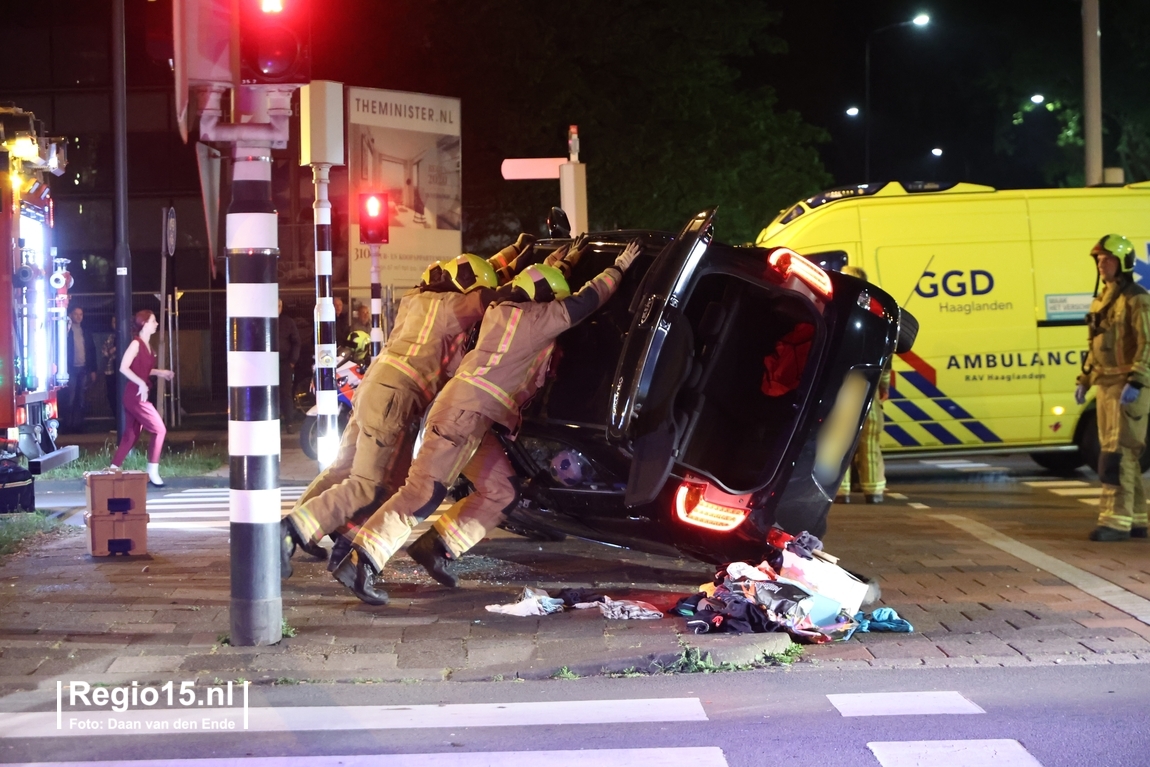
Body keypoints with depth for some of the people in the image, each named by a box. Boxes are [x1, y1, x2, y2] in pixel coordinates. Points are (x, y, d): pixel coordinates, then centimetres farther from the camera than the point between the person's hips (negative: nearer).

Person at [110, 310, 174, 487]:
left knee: (131, 436, 11)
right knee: (159, 430, -7)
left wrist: (159, 372, 12)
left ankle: (113, 470, 15)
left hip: (139, 396, 9)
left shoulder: (146, 345, 13)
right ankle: (152, 471, -1)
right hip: (135, 395, -9)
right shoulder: (136, 343, -14)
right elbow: (124, 368, -22)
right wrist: (141, 383, -26)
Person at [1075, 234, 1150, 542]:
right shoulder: (1101, 301, 17)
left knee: (1118, 453, -12)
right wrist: (1084, 381, 18)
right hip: (1105, 385, 9)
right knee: (1125, 456, 12)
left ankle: (1116, 520, -13)